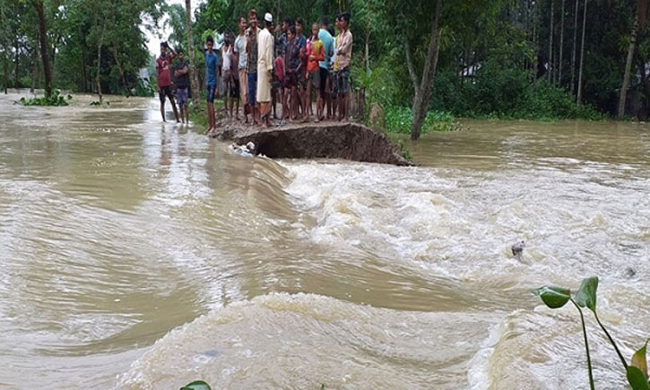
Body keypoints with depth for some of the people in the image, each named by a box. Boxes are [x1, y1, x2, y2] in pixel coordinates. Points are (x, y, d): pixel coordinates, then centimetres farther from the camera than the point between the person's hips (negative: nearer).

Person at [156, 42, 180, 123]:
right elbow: (157, 74, -7)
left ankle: (177, 119, 6)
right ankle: (163, 119, 6)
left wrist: (168, 46, -6)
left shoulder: (168, 57, 9)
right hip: (162, 85, -4)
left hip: (168, 84, 4)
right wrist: (158, 86, -11)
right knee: (162, 102, 2)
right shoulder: (158, 60, -5)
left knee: (173, 102, 4)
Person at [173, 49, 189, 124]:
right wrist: (182, 72, -8)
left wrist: (178, 71, -1)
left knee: (185, 104, -10)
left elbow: (185, 71, -15)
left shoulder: (185, 64, 3)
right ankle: (182, 121, 9)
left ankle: (187, 121, -9)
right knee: (180, 105, 4)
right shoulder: (177, 65, 15)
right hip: (178, 86, 5)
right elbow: (175, 74, 5)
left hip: (185, 86, -4)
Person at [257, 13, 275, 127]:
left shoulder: (260, 34, 11)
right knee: (266, 92, -5)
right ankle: (265, 117, -5)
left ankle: (263, 115, 13)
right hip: (266, 66, -7)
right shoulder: (268, 35, -12)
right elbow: (269, 54, -16)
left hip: (260, 65, 7)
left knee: (262, 91, 10)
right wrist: (270, 70, -15)